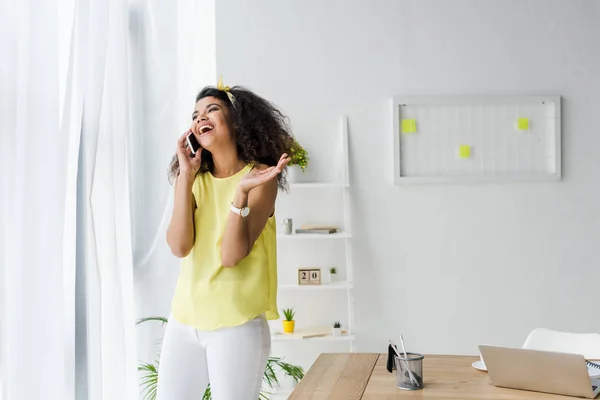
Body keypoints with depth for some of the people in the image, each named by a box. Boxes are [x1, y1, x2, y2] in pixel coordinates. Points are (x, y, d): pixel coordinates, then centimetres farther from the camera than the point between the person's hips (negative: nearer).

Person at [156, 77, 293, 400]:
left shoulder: (260, 177, -6)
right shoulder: (193, 178, 6)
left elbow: (231, 255, -15)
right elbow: (179, 247, -9)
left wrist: (242, 191, -25)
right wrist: (186, 176, -10)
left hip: (237, 324, -4)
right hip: (184, 319, 4)